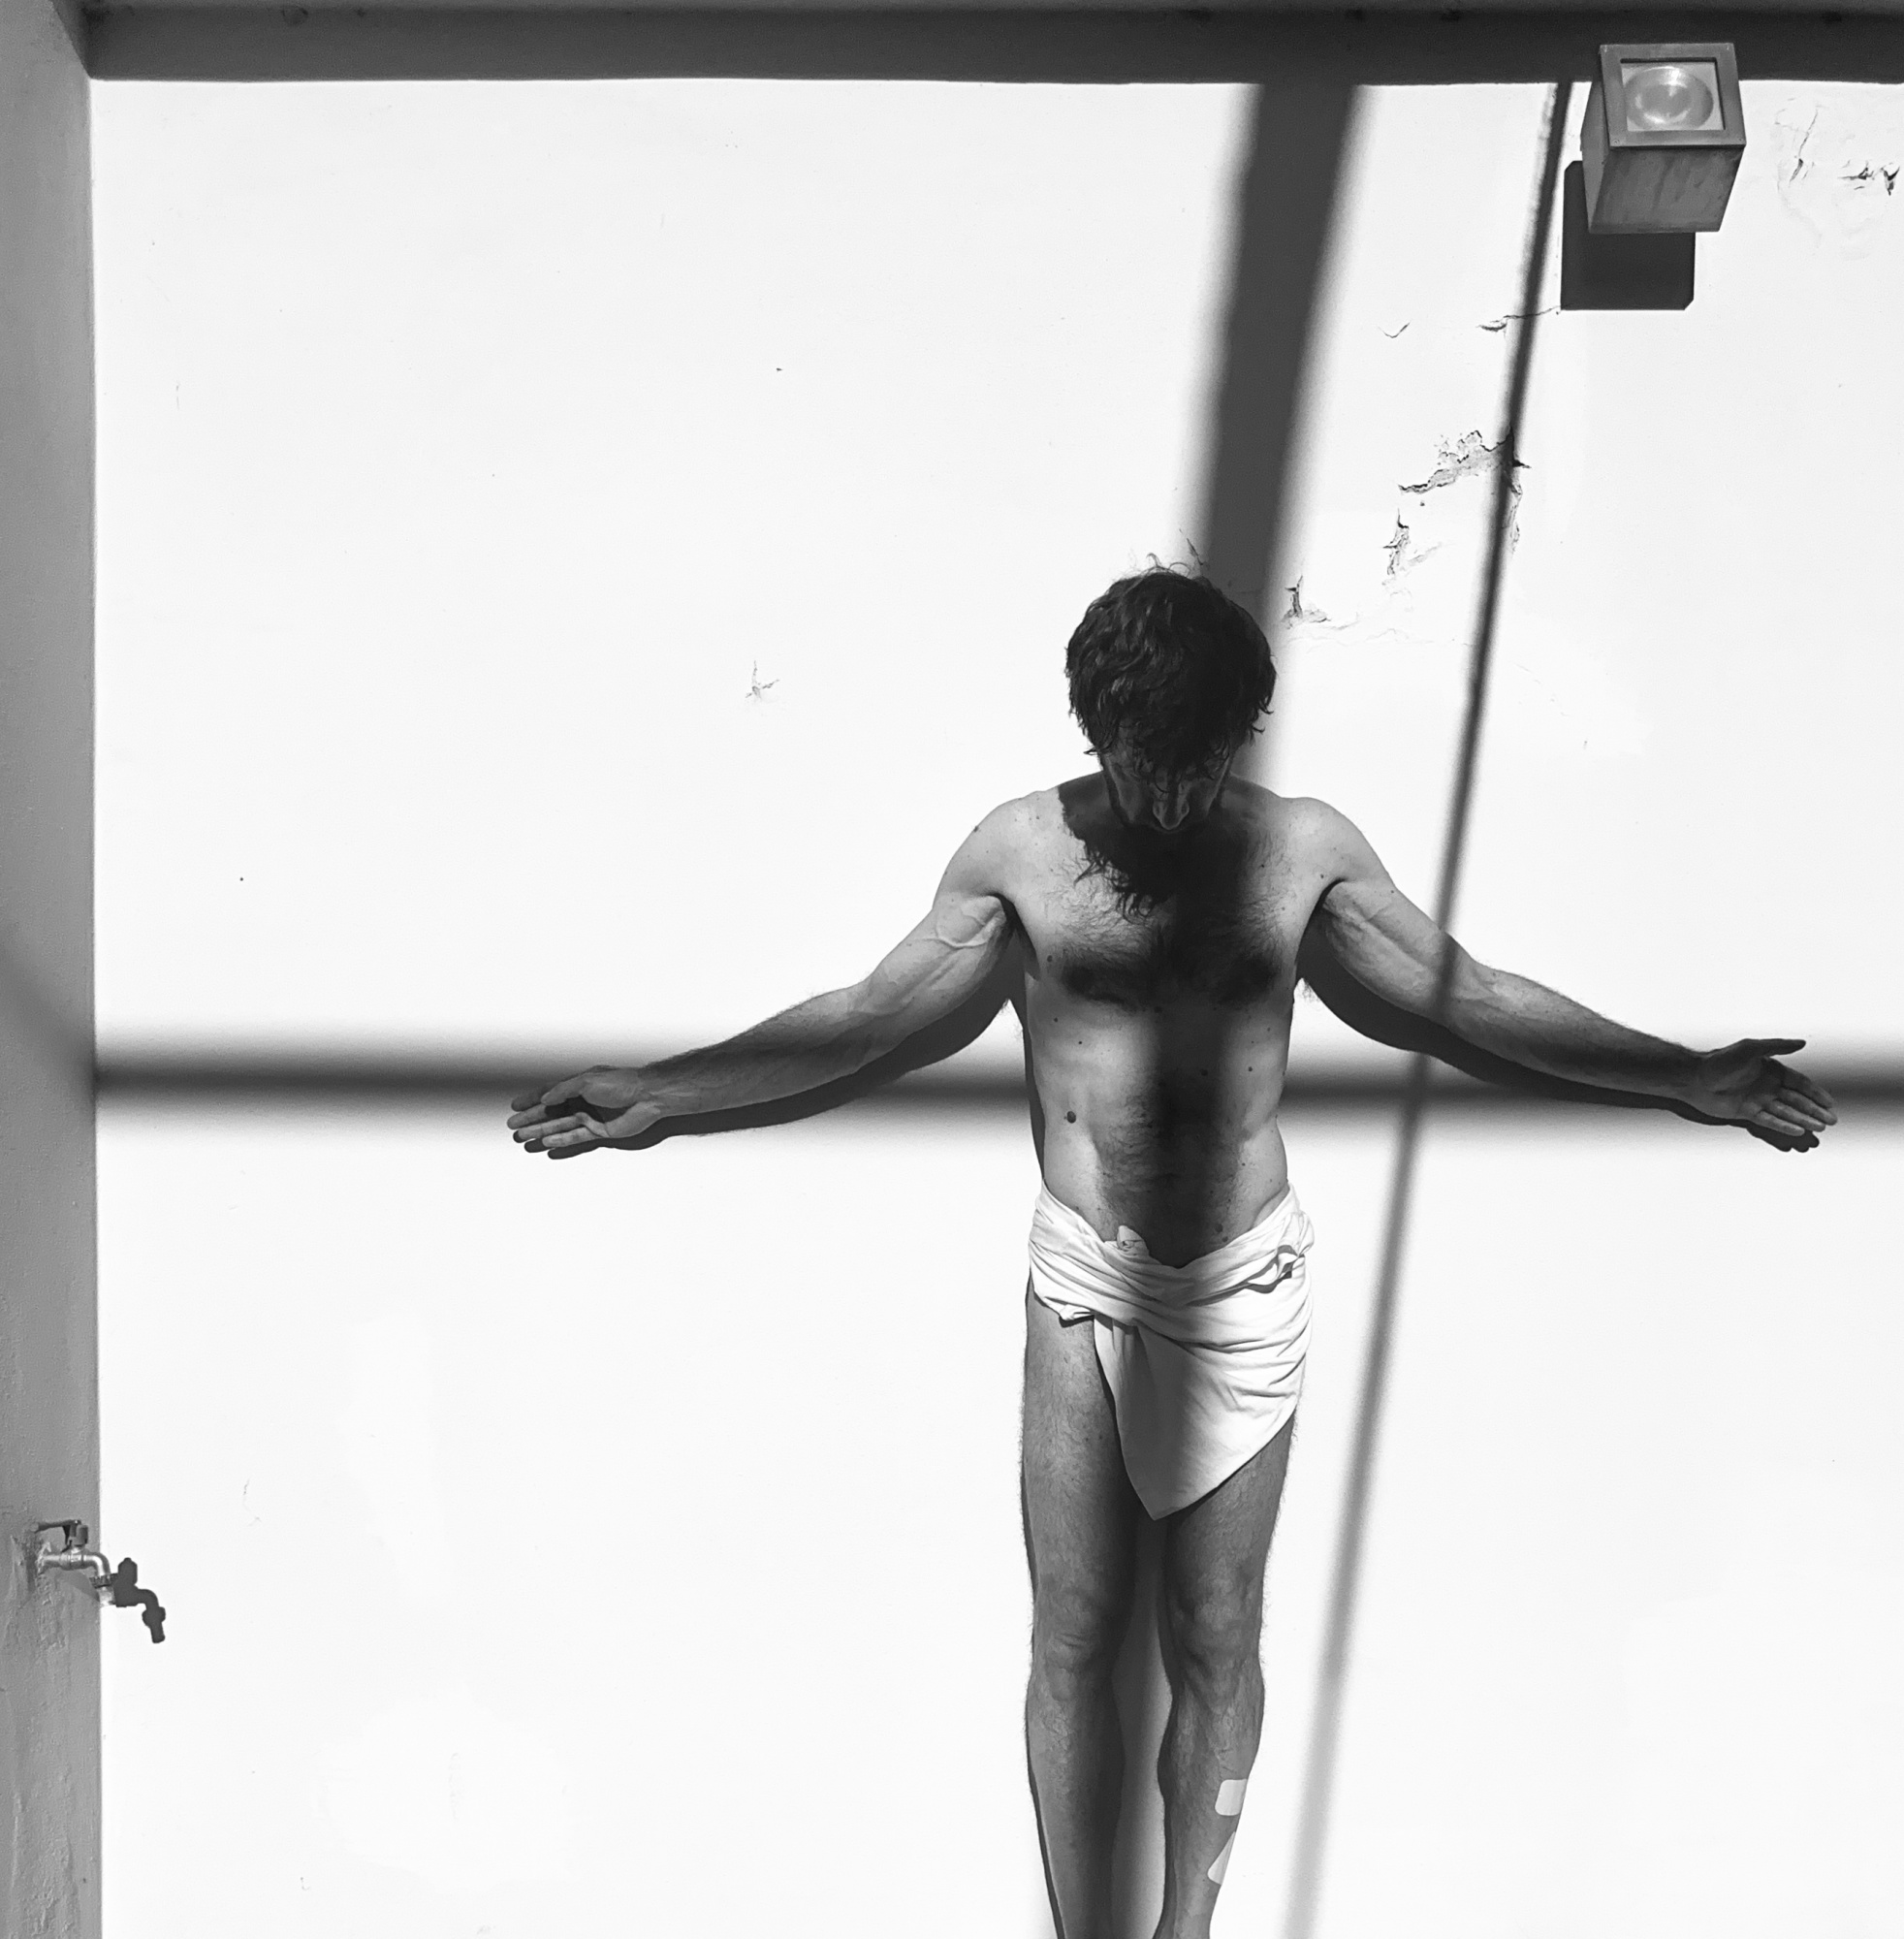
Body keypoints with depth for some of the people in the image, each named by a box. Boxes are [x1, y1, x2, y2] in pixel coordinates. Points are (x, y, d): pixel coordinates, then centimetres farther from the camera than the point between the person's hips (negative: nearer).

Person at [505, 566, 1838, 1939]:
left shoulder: (1305, 847, -3)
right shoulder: (1023, 848, -6)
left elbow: (1476, 1001, 5)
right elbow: (866, 1019, 1)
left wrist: (1689, 1077, 1)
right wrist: (658, 1093, -5)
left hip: (1242, 1286, 1)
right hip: (1084, 1276, 0)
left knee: (1216, 1642, 11)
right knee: (1073, 1641, 5)